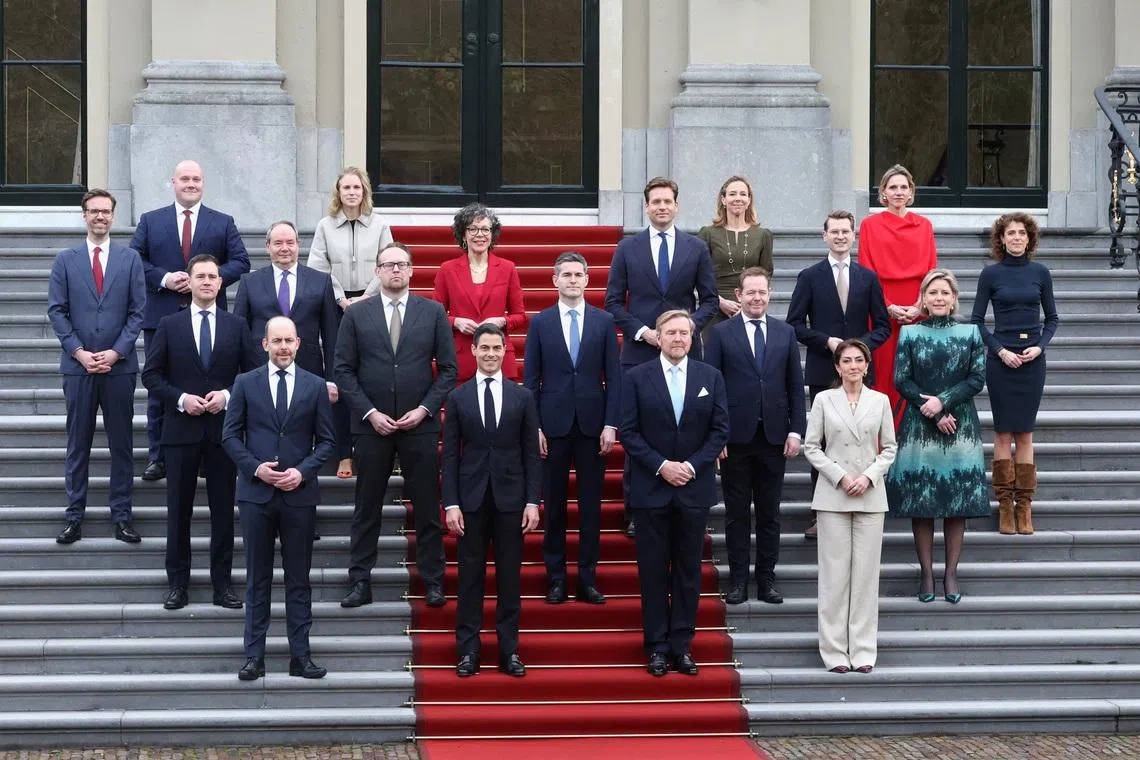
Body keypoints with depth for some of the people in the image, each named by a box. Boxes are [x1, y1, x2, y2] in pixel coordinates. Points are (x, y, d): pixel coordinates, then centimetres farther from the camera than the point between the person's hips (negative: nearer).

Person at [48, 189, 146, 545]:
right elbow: (57, 311, 2)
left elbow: (138, 311, 2)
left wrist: (116, 352, -9)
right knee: (78, 444, 4)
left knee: (122, 443, 4)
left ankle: (121, 515, 10)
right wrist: (80, 352, -9)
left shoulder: (130, 259, 5)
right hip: (78, 365, 0)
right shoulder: (65, 260, 5)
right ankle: (74, 516, 9)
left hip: (119, 365, 0)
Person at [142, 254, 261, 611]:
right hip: (181, 430, -1)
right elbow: (151, 374, 2)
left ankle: (221, 583, 11)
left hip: (223, 429, 1)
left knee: (223, 509, 4)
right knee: (179, 510, 4)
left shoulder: (236, 326, 6)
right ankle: (177, 584, 12)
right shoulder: (169, 325, 3)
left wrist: (227, 395, -11)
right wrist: (181, 399, -12)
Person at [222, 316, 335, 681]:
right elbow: (231, 435, 4)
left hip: (299, 493, 0)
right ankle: (254, 656, 8)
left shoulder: (315, 387, 5)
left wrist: (302, 471, -9)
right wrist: (255, 467, -11)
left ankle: (300, 655, 8)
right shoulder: (246, 383, 4)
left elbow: (326, 440, 6)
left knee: (298, 579, 4)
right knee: (257, 579, 4)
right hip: (256, 492, 0)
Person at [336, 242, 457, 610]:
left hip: (419, 424, 0)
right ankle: (360, 582, 9)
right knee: (366, 508, 5)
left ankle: (433, 582, 12)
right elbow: (344, 370, 2)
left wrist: (425, 409, -7)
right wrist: (369, 412, -8)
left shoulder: (433, 312, 4)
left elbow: (448, 368, 3)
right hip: (371, 424, 0)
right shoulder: (357, 314, 4)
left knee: (426, 507, 4)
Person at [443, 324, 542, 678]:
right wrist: (451, 503, -5)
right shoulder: (458, 397, 4)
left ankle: (509, 650, 10)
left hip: (510, 498, 0)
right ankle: (468, 651, 8)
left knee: (509, 577, 4)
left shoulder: (522, 396, 5)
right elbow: (450, 454, 3)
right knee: (470, 576, 3)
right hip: (471, 499, 0)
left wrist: (532, 501, -3)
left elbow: (531, 452, 4)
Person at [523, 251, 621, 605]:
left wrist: (611, 424, -5)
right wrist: (534, 426, -3)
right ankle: (556, 578, 9)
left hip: (592, 424, 0)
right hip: (553, 423, 0)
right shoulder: (540, 323, 4)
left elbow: (613, 376, 3)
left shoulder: (604, 322, 5)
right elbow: (531, 378, 4)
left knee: (591, 503, 3)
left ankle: (588, 578, 9)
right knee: (554, 504, 3)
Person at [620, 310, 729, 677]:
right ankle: (657, 646, 9)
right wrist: (661, 465, -13)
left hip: (694, 487, 1)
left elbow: (720, 430, 2)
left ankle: (682, 644, 12)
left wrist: (692, 465, -10)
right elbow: (628, 431, -3)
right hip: (651, 489, -1)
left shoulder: (710, 377, 5)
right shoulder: (636, 378, 0)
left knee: (689, 568, 6)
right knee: (653, 569, 2)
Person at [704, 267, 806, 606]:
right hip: (736, 436, -2)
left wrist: (796, 430, 0)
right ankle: (738, 580, 10)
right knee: (737, 512, 4)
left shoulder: (785, 333, 9)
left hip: (774, 436, 2)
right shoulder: (721, 333, 1)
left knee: (769, 513, 7)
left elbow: (796, 386, 9)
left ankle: (767, 579, 13)